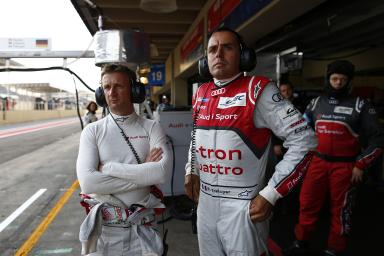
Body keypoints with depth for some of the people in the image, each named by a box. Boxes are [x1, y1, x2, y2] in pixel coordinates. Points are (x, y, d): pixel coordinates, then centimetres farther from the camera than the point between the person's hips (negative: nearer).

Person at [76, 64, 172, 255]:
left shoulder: (151, 128, -4)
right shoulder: (92, 131, -3)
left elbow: (162, 173, -19)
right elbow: (87, 182, -16)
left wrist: (109, 167, -16)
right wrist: (143, 174, -16)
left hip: (141, 228, 0)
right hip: (103, 227, 0)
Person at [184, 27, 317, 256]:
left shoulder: (257, 91, -13)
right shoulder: (201, 94, 6)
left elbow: (304, 140, -16)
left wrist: (270, 195, -17)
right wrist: (191, 171, 12)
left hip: (242, 206, -6)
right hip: (205, 200, 6)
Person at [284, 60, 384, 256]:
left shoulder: (360, 105, -3)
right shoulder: (316, 103, 7)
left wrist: (360, 165, -8)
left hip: (345, 165, -3)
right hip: (318, 162, 3)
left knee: (340, 208, 9)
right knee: (307, 203, 8)